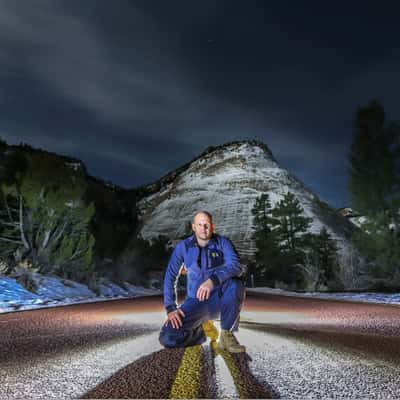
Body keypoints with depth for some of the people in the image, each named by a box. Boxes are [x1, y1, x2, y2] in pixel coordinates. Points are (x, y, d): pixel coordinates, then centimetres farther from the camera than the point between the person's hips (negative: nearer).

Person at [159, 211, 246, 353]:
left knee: (235, 283, -36)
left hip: (219, 299, -1)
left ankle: (227, 335, -15)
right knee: (167, 338, -20)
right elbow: (170, 277, -3)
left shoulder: (223, 242, -8)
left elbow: (236, 266, -26)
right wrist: (171, 308, -14)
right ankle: (202, 329, 12)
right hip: (196, 302, 2)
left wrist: (213, 280, -42)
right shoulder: (183, 247, -4)